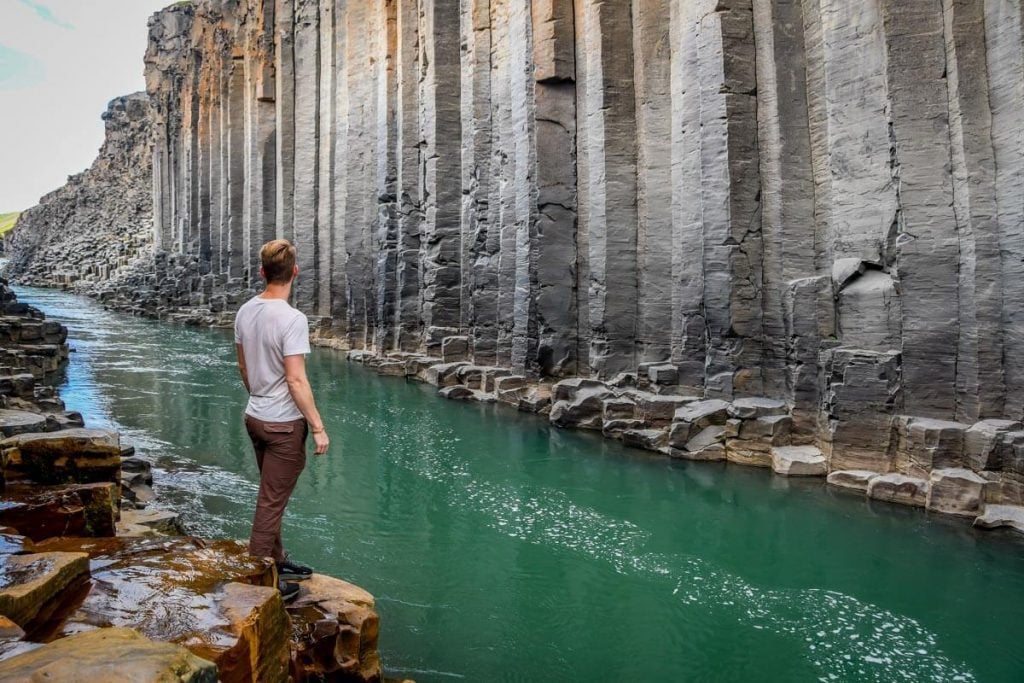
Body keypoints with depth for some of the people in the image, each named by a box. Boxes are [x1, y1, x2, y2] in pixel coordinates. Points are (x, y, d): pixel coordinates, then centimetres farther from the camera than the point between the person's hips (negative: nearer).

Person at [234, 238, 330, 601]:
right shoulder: (292, 319, -22)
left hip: (255, 417, 8)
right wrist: (318, 427, -17)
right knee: (272, 501, 3)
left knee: (271, 496, 21)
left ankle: (277, 561, 36)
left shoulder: (245, 311, 3)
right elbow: (296, 381, -23)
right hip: (284, 424, -8)